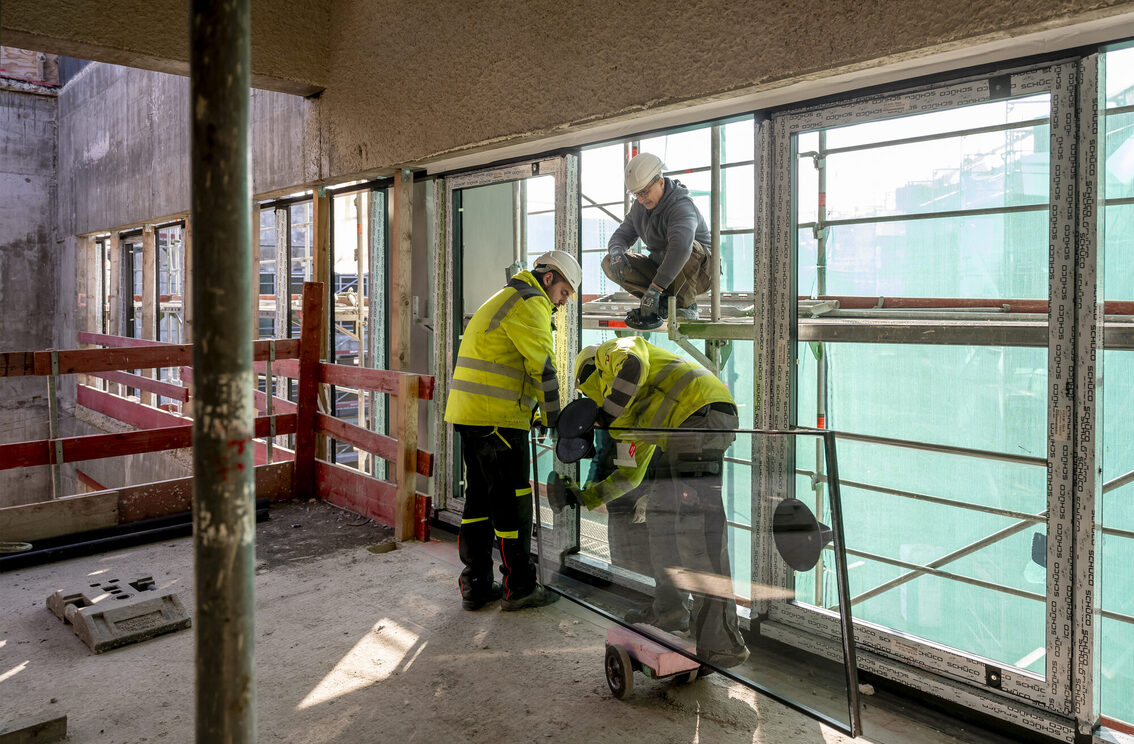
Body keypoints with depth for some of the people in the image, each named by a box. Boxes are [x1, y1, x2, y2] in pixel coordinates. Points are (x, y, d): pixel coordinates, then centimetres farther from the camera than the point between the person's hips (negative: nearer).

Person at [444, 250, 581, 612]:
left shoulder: (504, 299, 25)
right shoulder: (531, 303, -7)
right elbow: (543, 368, -13)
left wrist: (530, 411, 20)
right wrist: (554, 420, -4)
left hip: (468, 412, 10)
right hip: (497, 418, -10)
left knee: (480, 496, 14)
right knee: (512, 501, -1)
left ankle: (475, 585, 20)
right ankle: (518, 588, 10)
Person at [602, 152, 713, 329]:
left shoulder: (682, 206, -26)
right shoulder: (639, 207, 1)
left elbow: (681, 246, -44)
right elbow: (621, 235, 7)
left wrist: (654, 289, -48)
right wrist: (616, 253, -21)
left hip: (698, 272, -7)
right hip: (660, 269, 7)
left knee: (681, 247, -40)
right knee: (609, 263, -10)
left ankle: (686, 304, -19)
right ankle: (664, 302, -14)